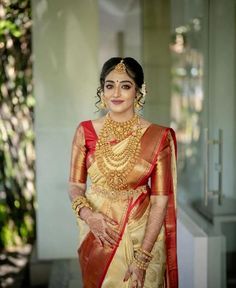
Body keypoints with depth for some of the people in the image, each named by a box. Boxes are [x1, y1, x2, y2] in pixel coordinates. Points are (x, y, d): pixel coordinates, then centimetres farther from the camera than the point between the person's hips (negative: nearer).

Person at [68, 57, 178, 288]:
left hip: (143, 233, -2)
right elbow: (75, 185, 2)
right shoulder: (85, 131, -5)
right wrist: (88, 215, -18)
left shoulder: (158, 137, -11)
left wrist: (142, 259, -15)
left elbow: (160, 200, -12)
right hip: (97, 234, 2)